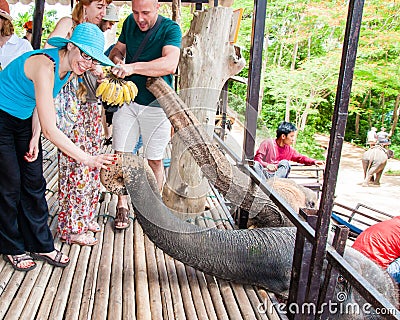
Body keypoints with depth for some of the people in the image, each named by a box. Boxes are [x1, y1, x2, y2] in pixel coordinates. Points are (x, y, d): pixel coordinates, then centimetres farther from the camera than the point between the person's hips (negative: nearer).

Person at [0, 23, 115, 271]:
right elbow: (50, 130, -38)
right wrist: (87, 159, -40)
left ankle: (40, 245, 20)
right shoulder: (45, 66, -34)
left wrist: (35, 137, -8)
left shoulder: (70, 70, -8)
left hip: (25, 119, 7)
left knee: (34, 183, 7)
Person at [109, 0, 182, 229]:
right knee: (121, 154, 2)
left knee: (155, 159, 6)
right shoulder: (130, 22, 3)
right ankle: (122, 205, 16)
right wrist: (117, 60, -7)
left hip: (156, 105, -3)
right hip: (127, 99, 4)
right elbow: (118, 49, 17)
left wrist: (133, 67, -39)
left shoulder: (170, 29, -12)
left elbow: (170, 64, -29)